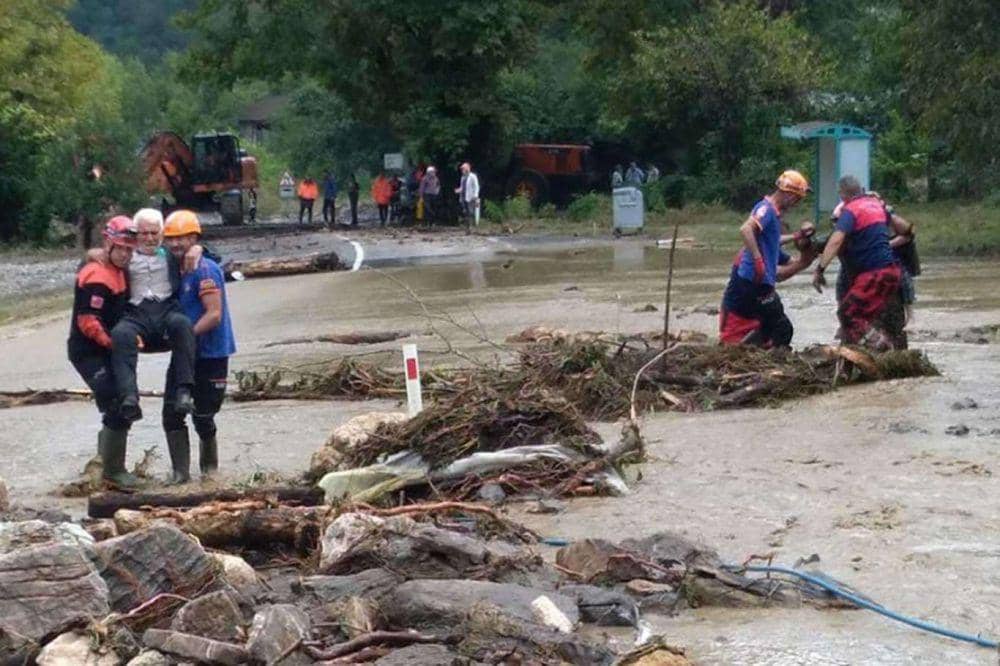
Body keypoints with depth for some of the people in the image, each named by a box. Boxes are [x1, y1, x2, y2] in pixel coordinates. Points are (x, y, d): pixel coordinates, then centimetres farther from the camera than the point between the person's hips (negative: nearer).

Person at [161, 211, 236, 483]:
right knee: (171, 414, 0)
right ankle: (180, 471, 6)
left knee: (202, 416, 1)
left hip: (210, 355, -7)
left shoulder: (205, 270, -16)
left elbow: (214, 315, -22)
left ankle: (209, 467, 23)